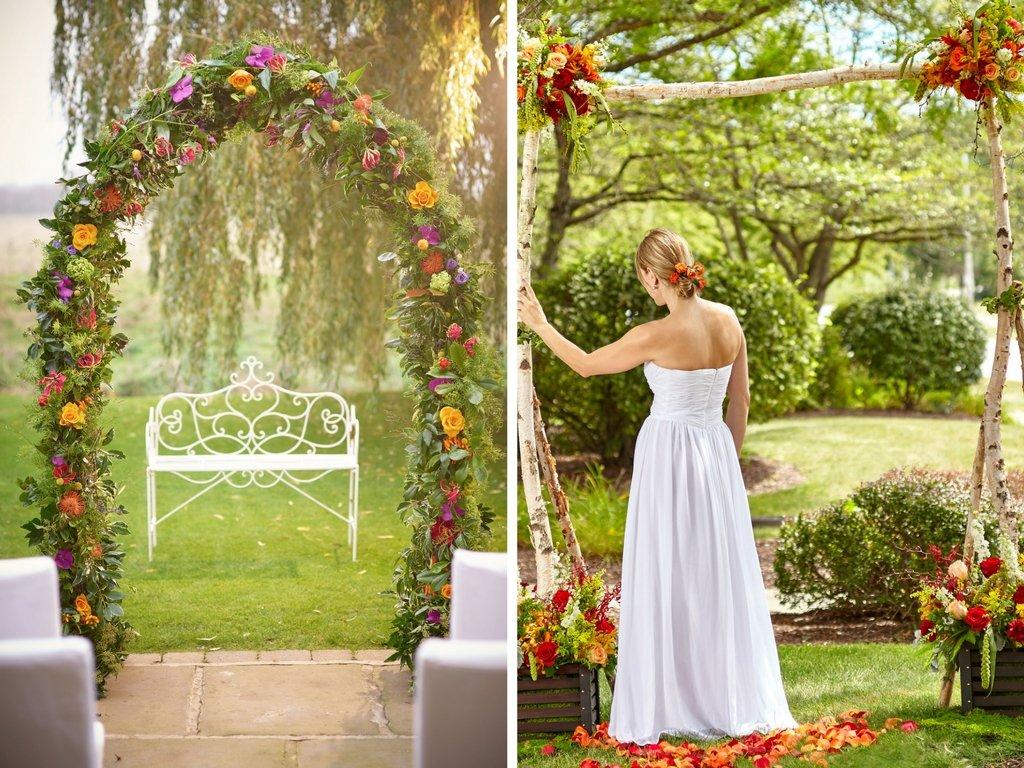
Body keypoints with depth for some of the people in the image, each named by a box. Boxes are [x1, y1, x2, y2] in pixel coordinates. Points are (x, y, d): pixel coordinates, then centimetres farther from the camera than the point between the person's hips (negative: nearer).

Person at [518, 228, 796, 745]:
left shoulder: (655, 337, -17)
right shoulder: (728, 320, -1)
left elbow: (586, 365, -2)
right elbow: (741, 402, 8)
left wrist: (539, 325, 11)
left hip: (668, 459, -6)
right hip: (717, 453, 6)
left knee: (668, 585, 4)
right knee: (720, 579, 14)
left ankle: (675, 707, 12)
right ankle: (733, 700, 23)